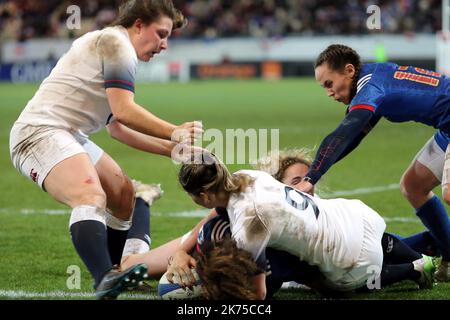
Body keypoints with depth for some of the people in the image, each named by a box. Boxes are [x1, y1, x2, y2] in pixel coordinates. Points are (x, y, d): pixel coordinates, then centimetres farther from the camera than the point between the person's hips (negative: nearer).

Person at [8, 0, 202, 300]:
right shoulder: (115, 41, -8)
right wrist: (175, 133, -9)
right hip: (41, 132, -11)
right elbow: (124, 111, -18)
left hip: (69, 137, 11)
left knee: (125, 195, 17)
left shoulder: (115, 48, 24)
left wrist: (171, 148, 22)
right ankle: (105, 280, -51)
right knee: (91, 197, -33)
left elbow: (117, 128, 26)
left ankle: (110, 274, 23)